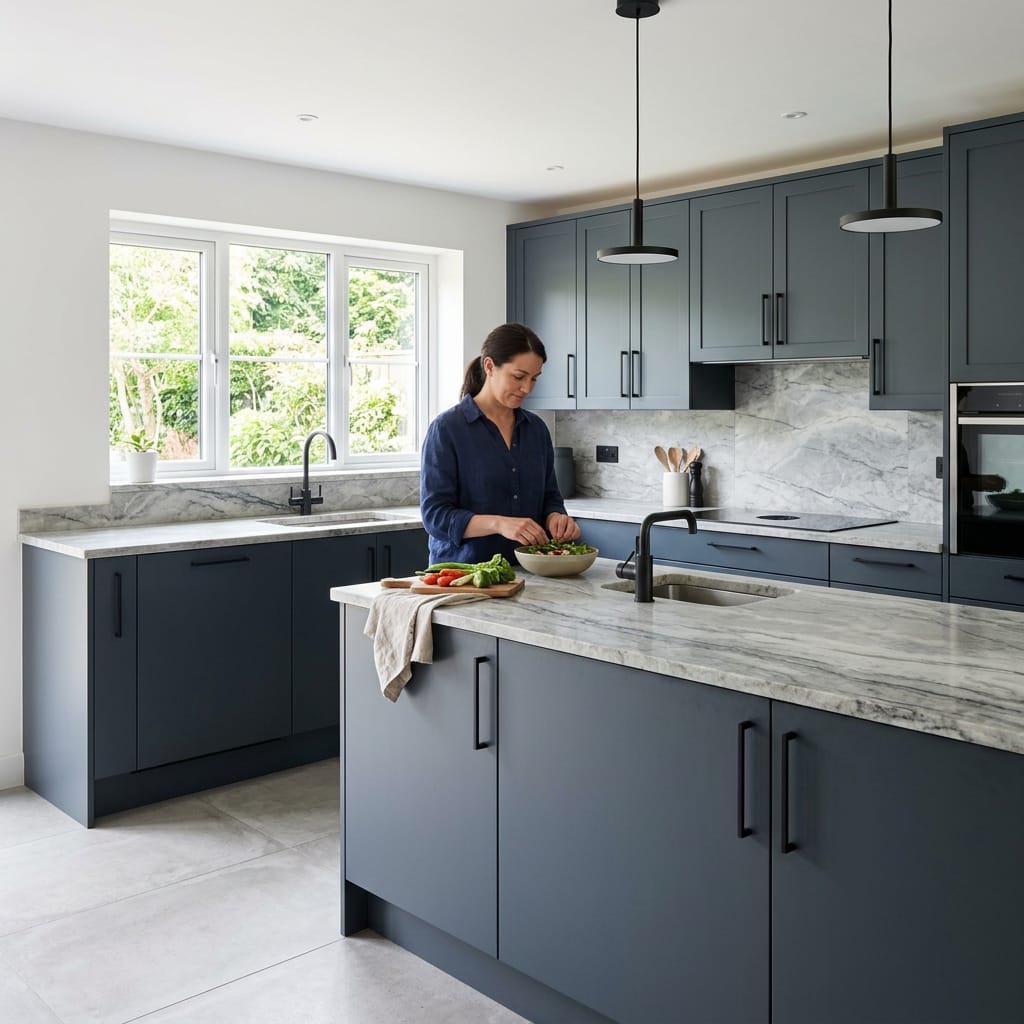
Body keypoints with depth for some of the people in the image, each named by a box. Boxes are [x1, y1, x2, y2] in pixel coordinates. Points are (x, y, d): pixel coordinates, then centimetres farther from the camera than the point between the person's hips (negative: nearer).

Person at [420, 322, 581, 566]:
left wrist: (555, 517, -4)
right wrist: (498, 523, -24)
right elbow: (435, 514, -10)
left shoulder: (536, 428, 11)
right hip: (461, 571, -6)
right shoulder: (446, 428, -5)